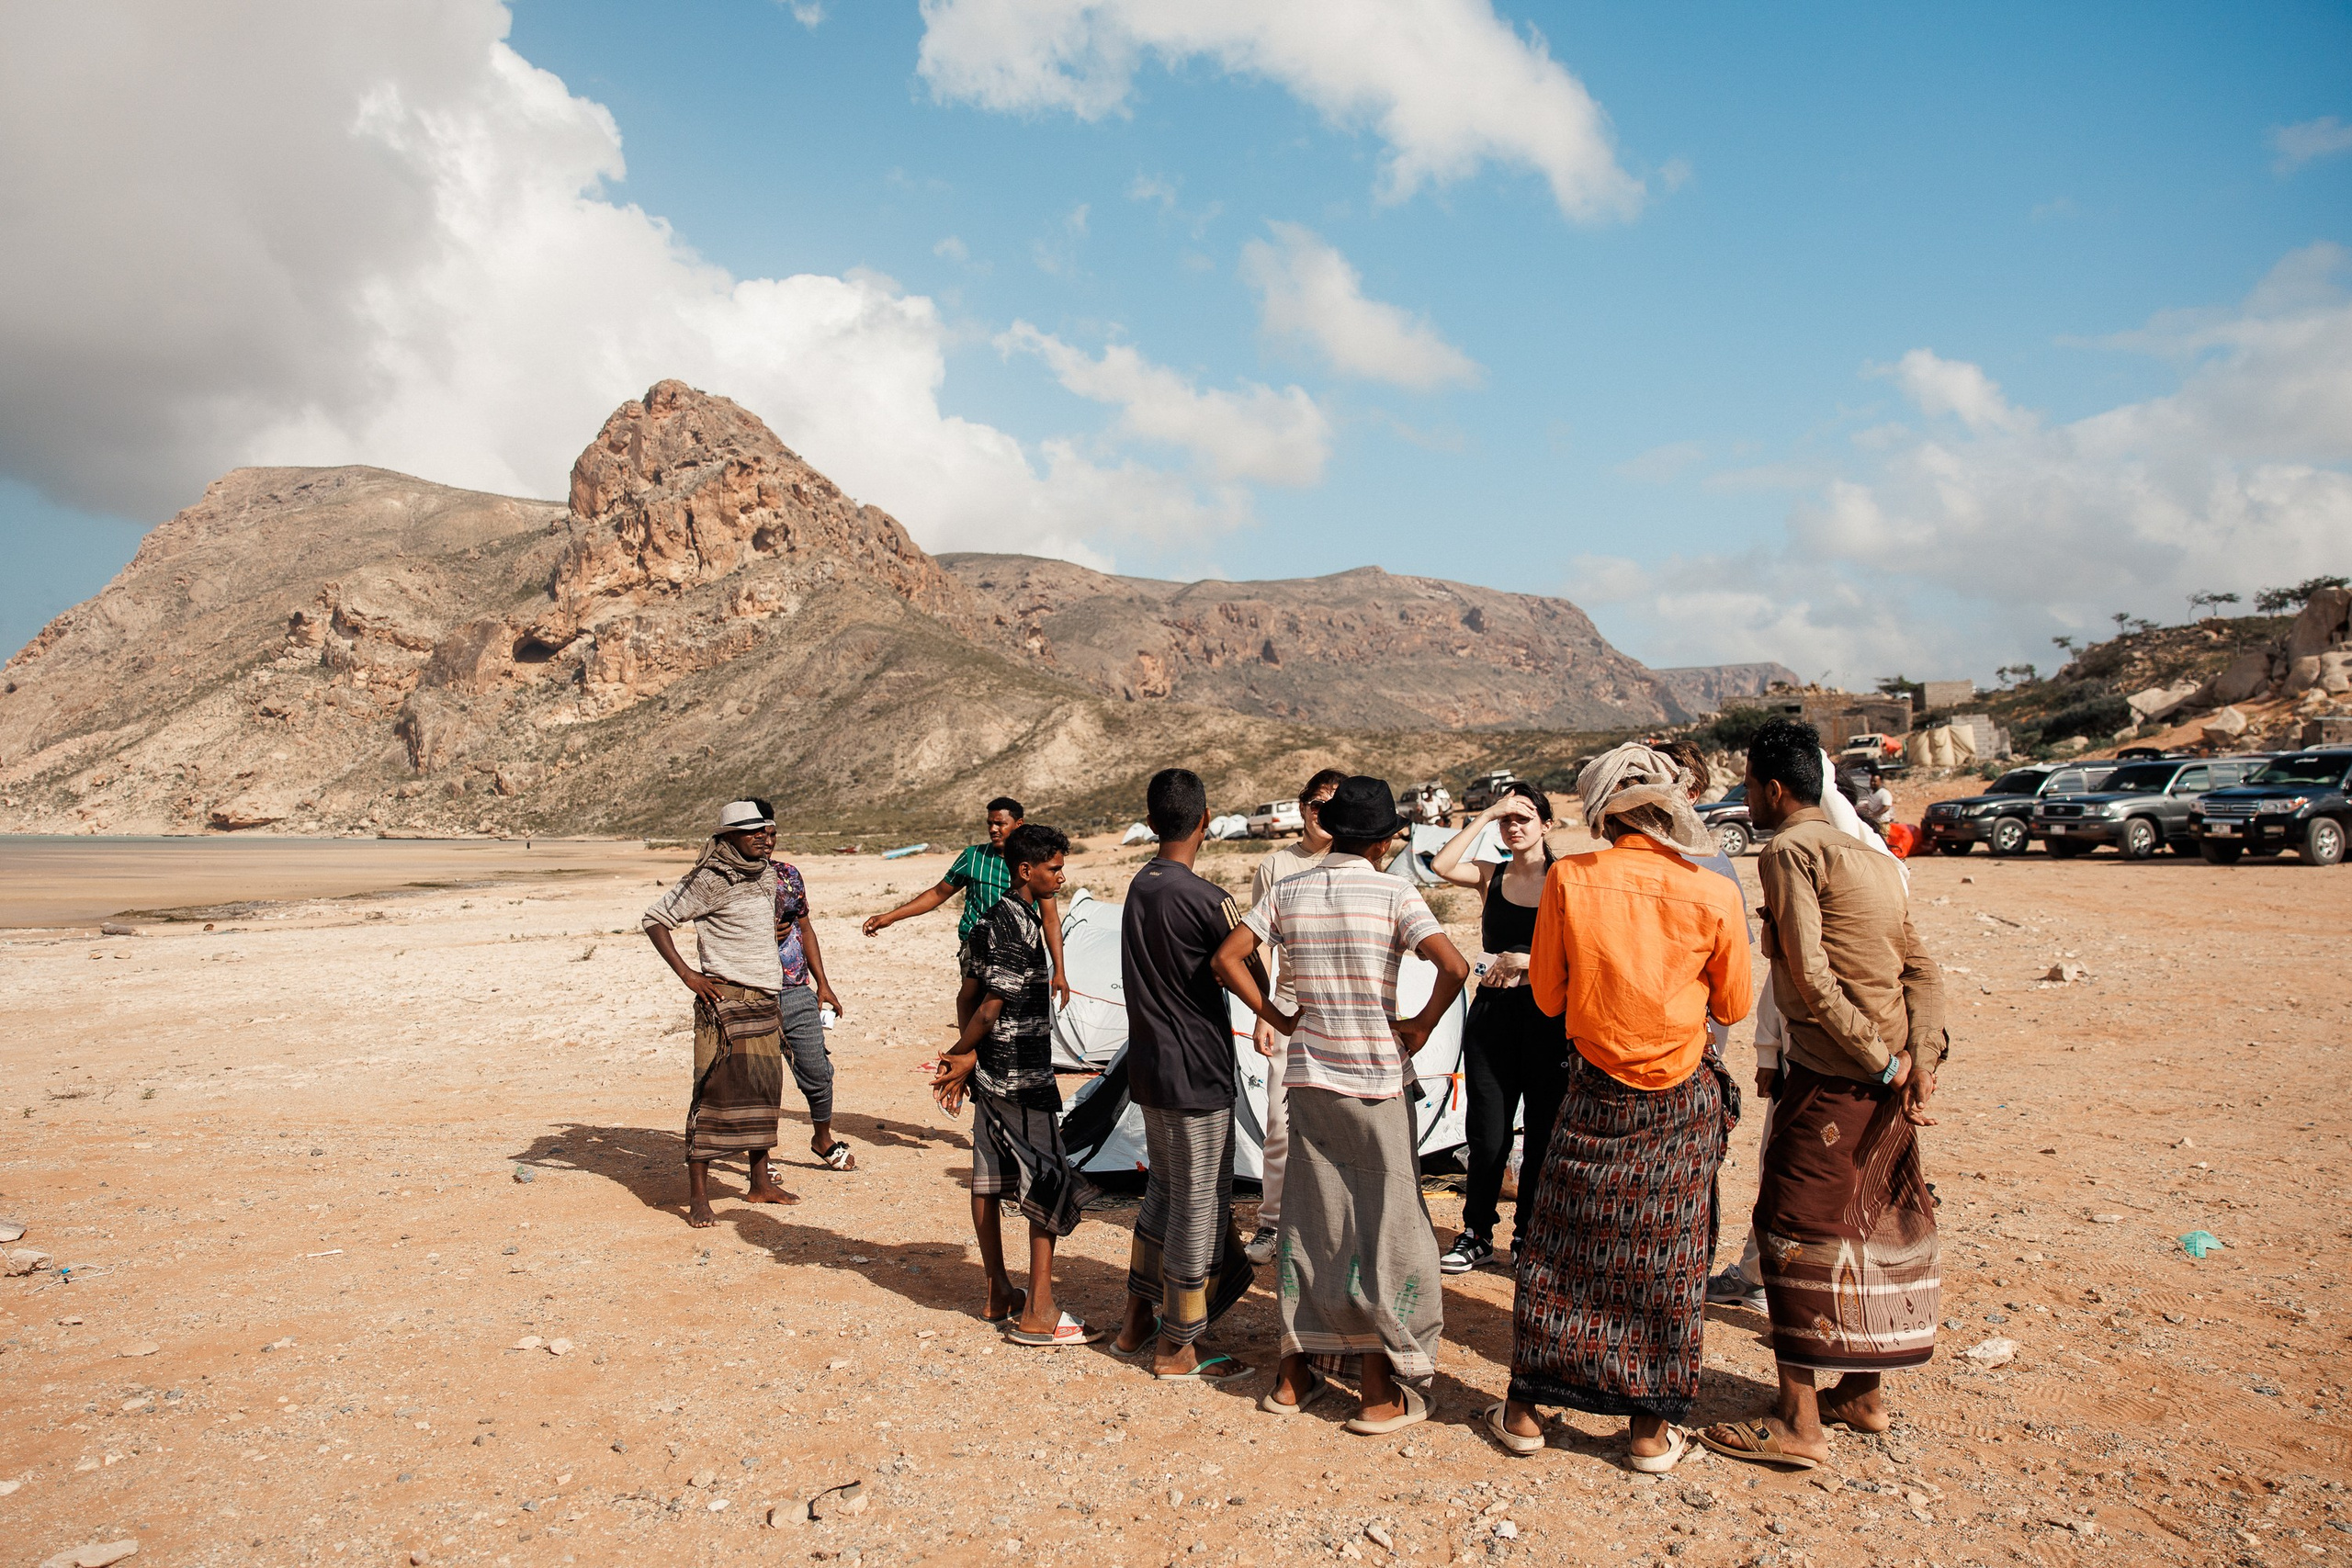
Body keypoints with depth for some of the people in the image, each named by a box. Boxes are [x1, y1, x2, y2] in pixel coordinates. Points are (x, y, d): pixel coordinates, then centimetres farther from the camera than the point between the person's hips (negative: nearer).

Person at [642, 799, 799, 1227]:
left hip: (764, 1000, 8)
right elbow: (656, 918, -9)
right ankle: (698, 1196, -1)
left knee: (764, 1091, 12)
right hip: (724, 999, -8)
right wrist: (687, 974, -15)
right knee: (714, 1093, -7)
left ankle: (761, 1184, 22)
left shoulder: (767, 875, 11)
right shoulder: (711, 879, -12)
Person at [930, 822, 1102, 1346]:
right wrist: (961, 1057, -6)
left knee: (989, 1179, 14)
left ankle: (999, 1294, 25)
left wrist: (962, 1058, 9)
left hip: (992, 1073, 10)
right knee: (1052, 1185, -5)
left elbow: (977, 998, 14)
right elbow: (993, 1005, -18)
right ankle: (1038, 1315, -3)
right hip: (1022, 1077, -10)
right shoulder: (1016, 925, -18)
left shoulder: (993, 920, 14)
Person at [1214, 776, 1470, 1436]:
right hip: (1376, 1083, -4)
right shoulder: (1393, 894, -10)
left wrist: (1277, 1019, 6)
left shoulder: (1288, 893, 1)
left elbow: (1227, 957, -1)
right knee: (1385, 1229, 6)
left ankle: (1294, 1373, 22)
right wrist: (1421, 1026, -7)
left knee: (1308, 1225, 14)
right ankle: (1381, 1387, 12)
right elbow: (1454, 967, -21)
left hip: (1308, 1079, 4)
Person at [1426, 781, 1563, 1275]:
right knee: (1487, 1135, 5)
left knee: (1542, 1132, 6)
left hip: (1548, 1014, -1)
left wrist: (1523, 961, -17)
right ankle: (1476, 1235, 18)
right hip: (1493, 1012, 2)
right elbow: (1441, 865, -13)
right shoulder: (1490, 875, 7)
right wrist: (1486, 814, -9)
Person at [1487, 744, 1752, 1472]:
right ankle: (1651, 1427, 20)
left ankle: (1525, 1411, 20)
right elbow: (1733, 1006, 2)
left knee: (1560, 1249, 11)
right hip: (1684, 1098, 0)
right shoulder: (1714, 895, -10)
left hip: (1597, 1091, 0)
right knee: (1668, 1258, 11)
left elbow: (1549, 996, -3)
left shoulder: (1569, 879, -11)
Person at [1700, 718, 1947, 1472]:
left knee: (1796, 1230, -1)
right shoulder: (1871, 859, 15)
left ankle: (1798, 1422, 3)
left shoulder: (1789, 851, -11)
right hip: (1886, 1074, 9)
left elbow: (1811, 979, -20)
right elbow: (1922, 969, 9)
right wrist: (1920, 1061, -2)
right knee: (1871, 1224, 17)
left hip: (1832, 1073, -9)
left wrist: (1885, 1062, -15)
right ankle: (1863, 1393, 30)